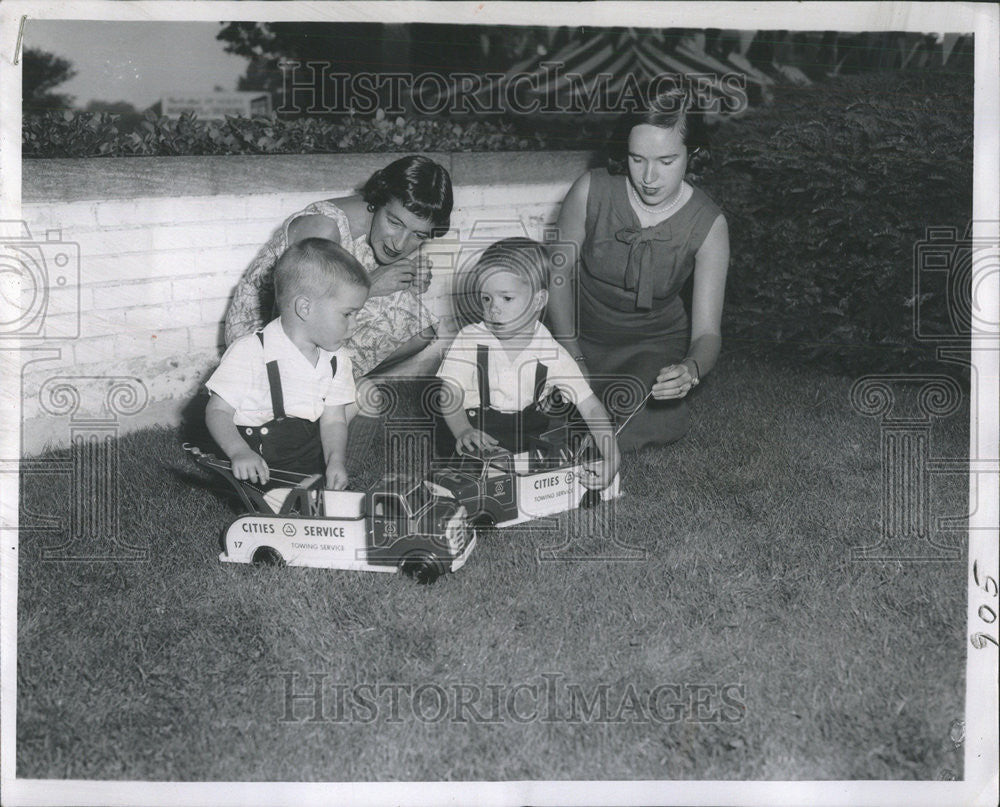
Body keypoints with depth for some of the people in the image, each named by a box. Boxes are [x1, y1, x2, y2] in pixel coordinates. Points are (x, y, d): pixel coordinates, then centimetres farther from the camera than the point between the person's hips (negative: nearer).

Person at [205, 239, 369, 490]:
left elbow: (333, 420, 4)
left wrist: (335, 460, -17)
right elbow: (218, 411, -11)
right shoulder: (250, 353, -14)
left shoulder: (335, 359, 6)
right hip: (258, 469, -7)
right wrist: (239, 451, -30)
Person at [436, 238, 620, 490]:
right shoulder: (469, 340, -5)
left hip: (530, 430, 1)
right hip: (479, 425, -1)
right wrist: (463, 431, -32)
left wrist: (611, 457, -26)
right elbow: (449, 395, -9)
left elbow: (591, 407, -9)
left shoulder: (552, 354, -7)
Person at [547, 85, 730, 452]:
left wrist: (690, 370, -43)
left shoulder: (708, 224, -18)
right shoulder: (591, 191, -18)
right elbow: (560, 274, -4)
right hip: (582, 337, 1)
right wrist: (574, 360, -13)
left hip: (655, 347, -1)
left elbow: (707, 332, -18)